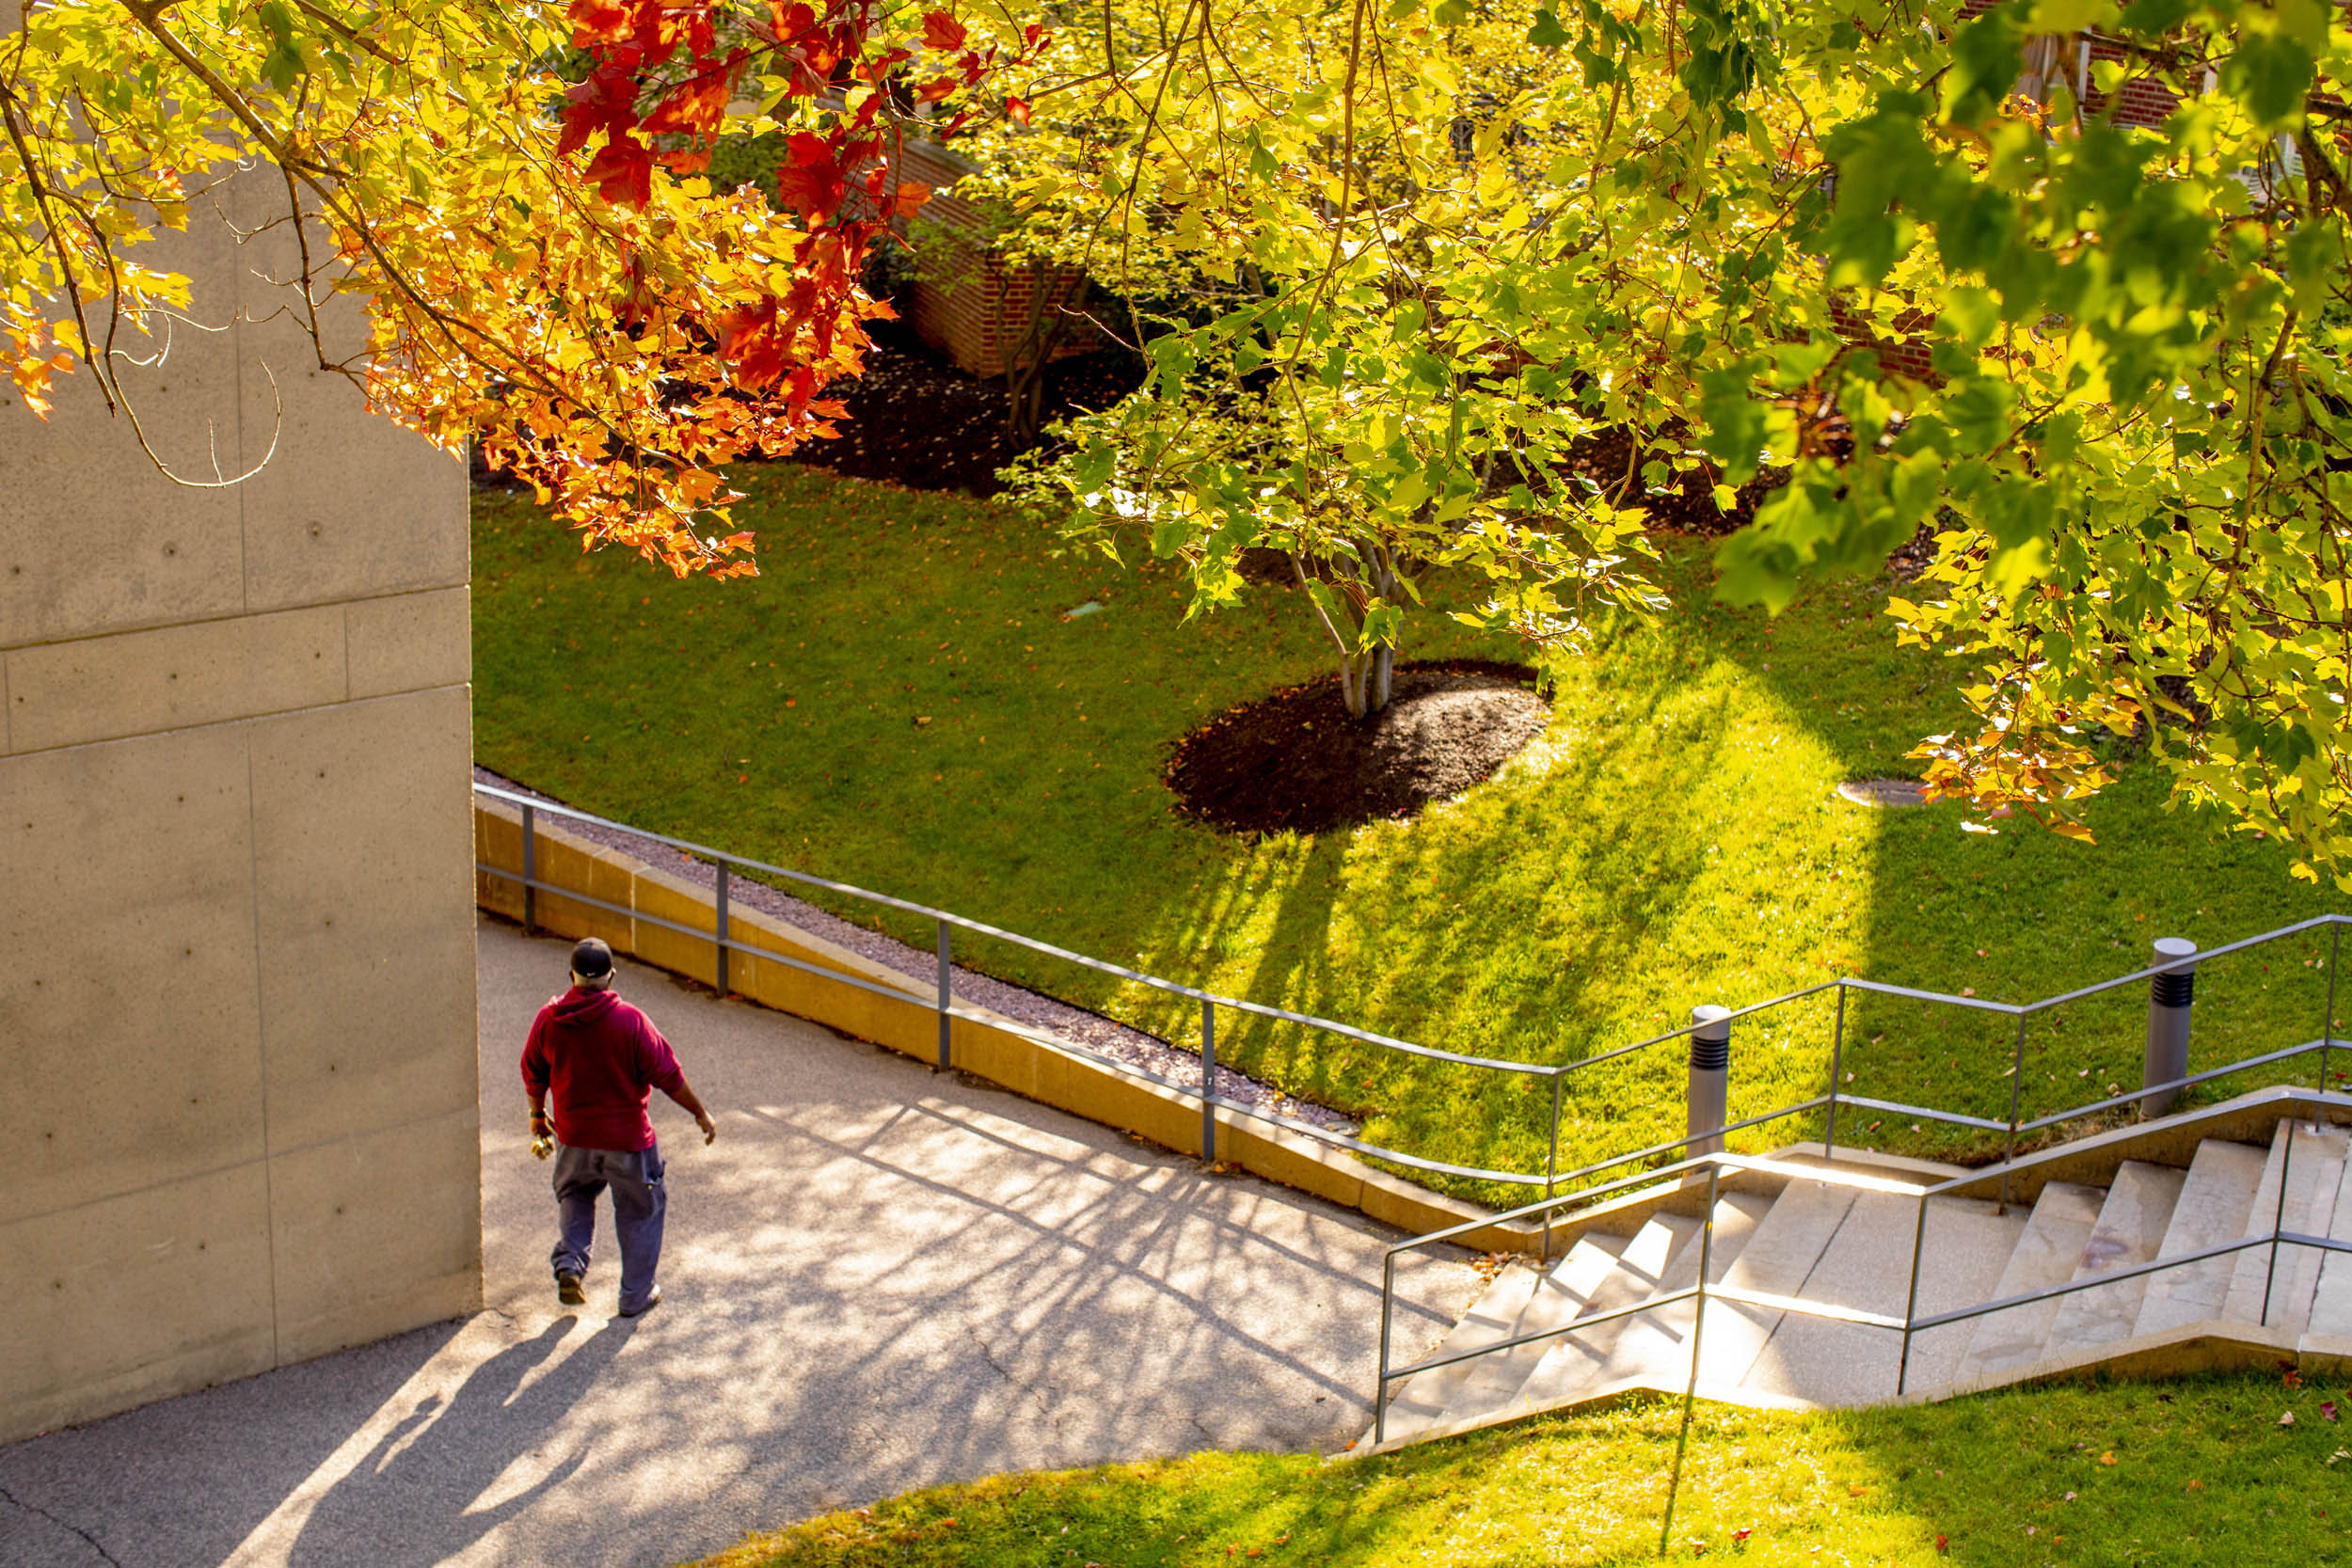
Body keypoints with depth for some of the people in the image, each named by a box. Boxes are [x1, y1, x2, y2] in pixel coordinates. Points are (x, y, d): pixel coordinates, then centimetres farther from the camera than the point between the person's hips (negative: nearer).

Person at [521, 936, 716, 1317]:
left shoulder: (548, 1020, -9)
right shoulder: (630, 1021, -20)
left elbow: (533, 1075, 5)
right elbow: (667, 1075, -15)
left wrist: (538, 1115, 23)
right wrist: (700, 1114, -2)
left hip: (573, 1134, 3)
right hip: (627, 1138, -3)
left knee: (574, 1197, 30)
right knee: (641, 1212, 16)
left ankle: (569, 1264, 10)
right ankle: (637, 1295, 24)